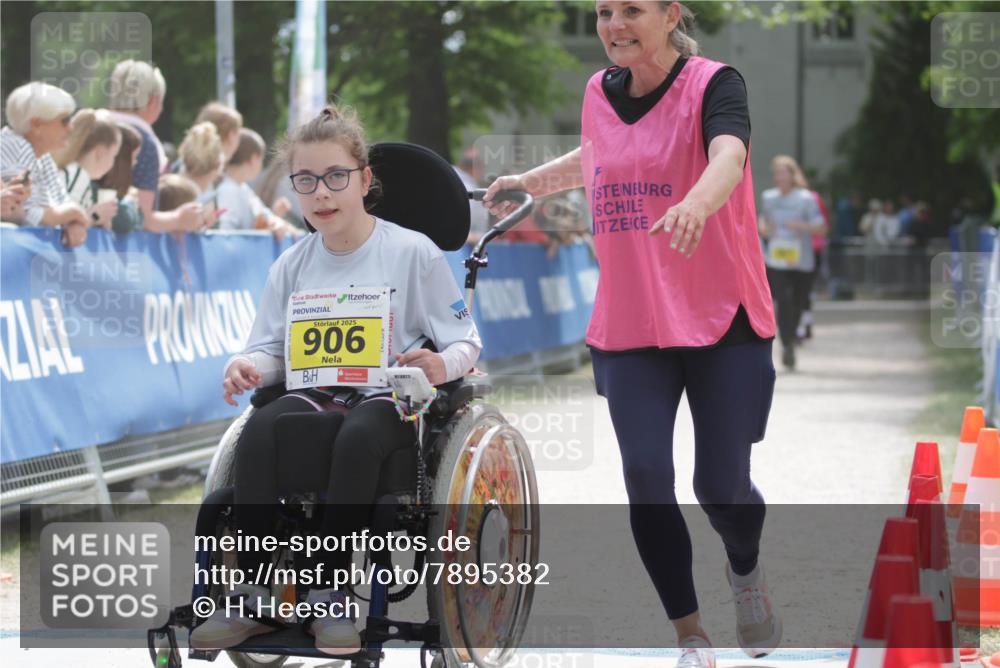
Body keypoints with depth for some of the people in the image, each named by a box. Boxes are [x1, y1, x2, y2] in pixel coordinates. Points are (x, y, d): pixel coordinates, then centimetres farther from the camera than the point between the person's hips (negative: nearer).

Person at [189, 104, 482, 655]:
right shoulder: (292, 266, 13)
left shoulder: (412, 252, 1)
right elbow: (271, 349, 11)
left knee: (357, 437, -38)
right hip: (316, 392, 4)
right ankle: (252, 595, -27)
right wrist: (248, 368, -13)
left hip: (389, 397, -3)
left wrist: (442, 366, -22)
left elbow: (465, 342, 1)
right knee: (259, 431, -30)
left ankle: (328, 597, -31)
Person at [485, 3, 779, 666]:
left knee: (722, 487, -3)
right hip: (629, 326, 4)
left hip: (723, 319, -4)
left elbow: (728, 156, -34)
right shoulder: (600, 92, 6)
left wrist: (694, 204, -54)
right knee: (646, 479, -8)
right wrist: (529, 182, 36)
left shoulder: (715, 83, -12)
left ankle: (746, 567, 34)